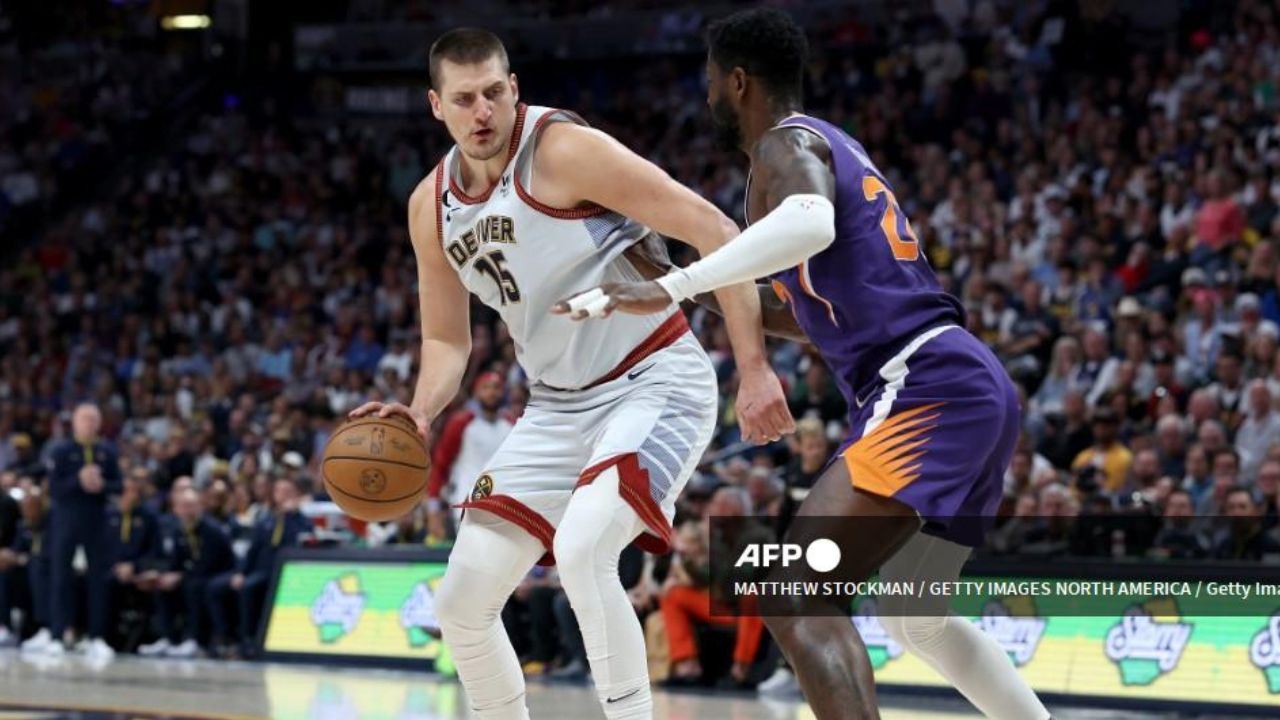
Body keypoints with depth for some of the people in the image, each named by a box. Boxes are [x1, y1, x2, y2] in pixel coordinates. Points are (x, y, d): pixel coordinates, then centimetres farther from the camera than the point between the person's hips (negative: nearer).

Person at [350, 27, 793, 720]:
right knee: (461, 602, 3)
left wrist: (754, 369, -25)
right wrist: (420, 412, -8)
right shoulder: (432, 206, 3)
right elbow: (447, 339, 14)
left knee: (581, 551, -31)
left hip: (654, 383, -7)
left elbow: (714, 232, -20)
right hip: (558, 404, 7)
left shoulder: (564, 151, -19)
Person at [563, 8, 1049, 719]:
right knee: (912, 616, 27)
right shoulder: (832, 143, 24)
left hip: (928, 389, -10)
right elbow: (822, 294, 34)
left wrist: (669, 288, -33)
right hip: (971, 386, 10)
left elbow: (811, 224, -30)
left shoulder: (787, 143, -5)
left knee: (794, 596, -19)